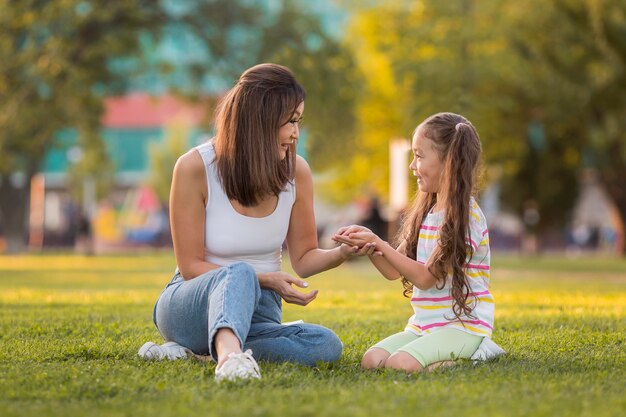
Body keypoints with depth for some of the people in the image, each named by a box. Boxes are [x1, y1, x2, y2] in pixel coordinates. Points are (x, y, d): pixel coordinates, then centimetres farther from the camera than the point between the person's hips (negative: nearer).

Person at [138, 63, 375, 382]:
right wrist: (265, 279, -23)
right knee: (238, 274, -38)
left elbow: (303, 258, 8)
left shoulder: (296, 172, -1)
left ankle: (195, 350, -24)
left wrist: (342, 252, -14)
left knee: (326, 345, -27)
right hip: (191, 304, -4)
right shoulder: (195, 167, -13)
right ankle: (229, 355, -68)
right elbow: (191, 266, -11)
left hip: (257, 313, 4)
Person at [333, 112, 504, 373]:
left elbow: (427, 277, -15)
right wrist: (368, 243, -7)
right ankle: (443, 356, 1)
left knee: (400, 364, -30)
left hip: (463, 324, -8)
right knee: (372, 359, -17)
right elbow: (393, 271, 11)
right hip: (423, 324, 8)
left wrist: (379, 244, -14)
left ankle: (471, 354, -8)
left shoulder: (466, 216, -12)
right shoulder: (425, 212, 14)